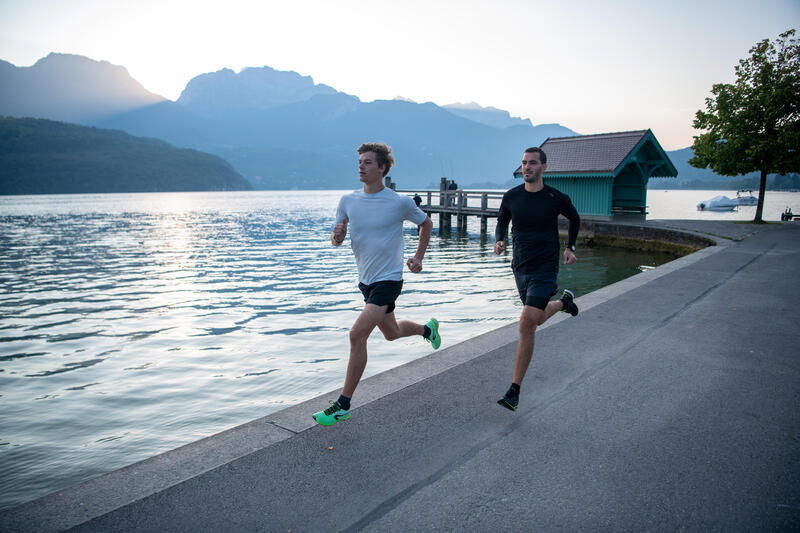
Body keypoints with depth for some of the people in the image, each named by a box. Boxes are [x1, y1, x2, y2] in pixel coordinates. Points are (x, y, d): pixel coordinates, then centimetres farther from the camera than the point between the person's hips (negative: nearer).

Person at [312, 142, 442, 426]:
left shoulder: (400, 202, -11)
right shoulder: (348, 201, 0)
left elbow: (426, 224, 8)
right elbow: (337, 240, 4)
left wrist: (418, 258, 1)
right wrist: (336, 235, -19)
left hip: (389, 279, -6)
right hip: (366, 279, 6)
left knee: (357, 334, -19)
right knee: (391, 333, 23)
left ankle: (343, 405, -7)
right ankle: (428, 329, 56)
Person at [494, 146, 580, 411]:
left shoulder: (557, 198, -8)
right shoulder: (511, 197, -2)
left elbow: (574, 218, 14)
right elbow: (502, 222, 15)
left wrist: (570, 247, 5)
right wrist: (499, 241, -6)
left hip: (545, 269, -5)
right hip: (520, 267, 5)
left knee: (527, 324, -16)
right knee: (537, 318, 21)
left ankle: (514, 390, -8)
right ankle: (564, 301, 56)